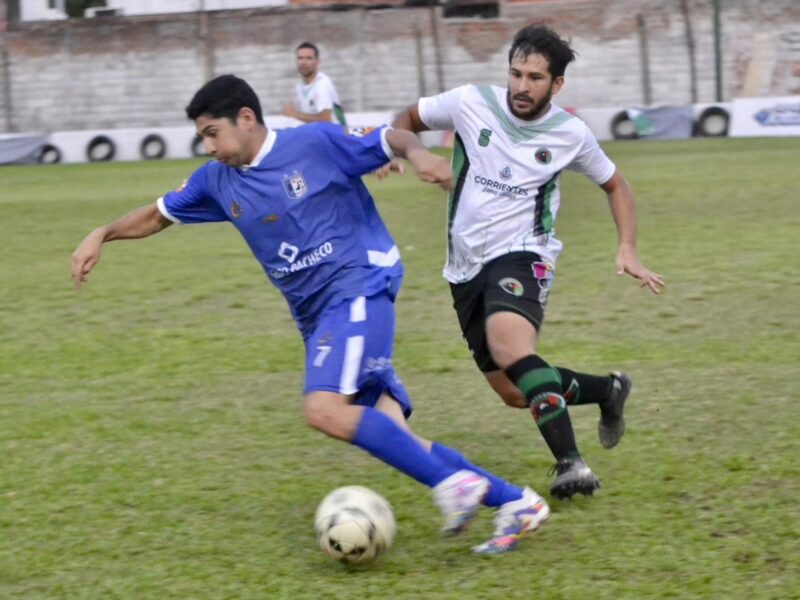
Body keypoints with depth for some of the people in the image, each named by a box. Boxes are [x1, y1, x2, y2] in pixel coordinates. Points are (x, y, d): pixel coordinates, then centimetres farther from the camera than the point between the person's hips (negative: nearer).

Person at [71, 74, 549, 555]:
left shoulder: (316, 143, -6)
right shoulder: (217, 181, 11)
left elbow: (392, 139, 1)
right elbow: (159, 215, 23)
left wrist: (419, 153, -21)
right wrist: (102, 236, 8)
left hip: (359, 289, -7)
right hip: (316, 316, 7)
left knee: (324, 409, -29)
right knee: (388, 435, -6)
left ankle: (455, 483, -25)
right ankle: (514, 502, 0)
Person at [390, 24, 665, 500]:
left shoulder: (570, 134, -4)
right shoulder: (471, 103, -5)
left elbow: (615, 185, 13)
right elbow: (409, 119, 13)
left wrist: (628, 249, -1)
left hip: (521, 255, -4)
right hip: (467, 267, 4)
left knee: (510, 349, -36)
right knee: (515, 394, 7)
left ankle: (570, 462, -33)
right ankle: (608, 390, 33)